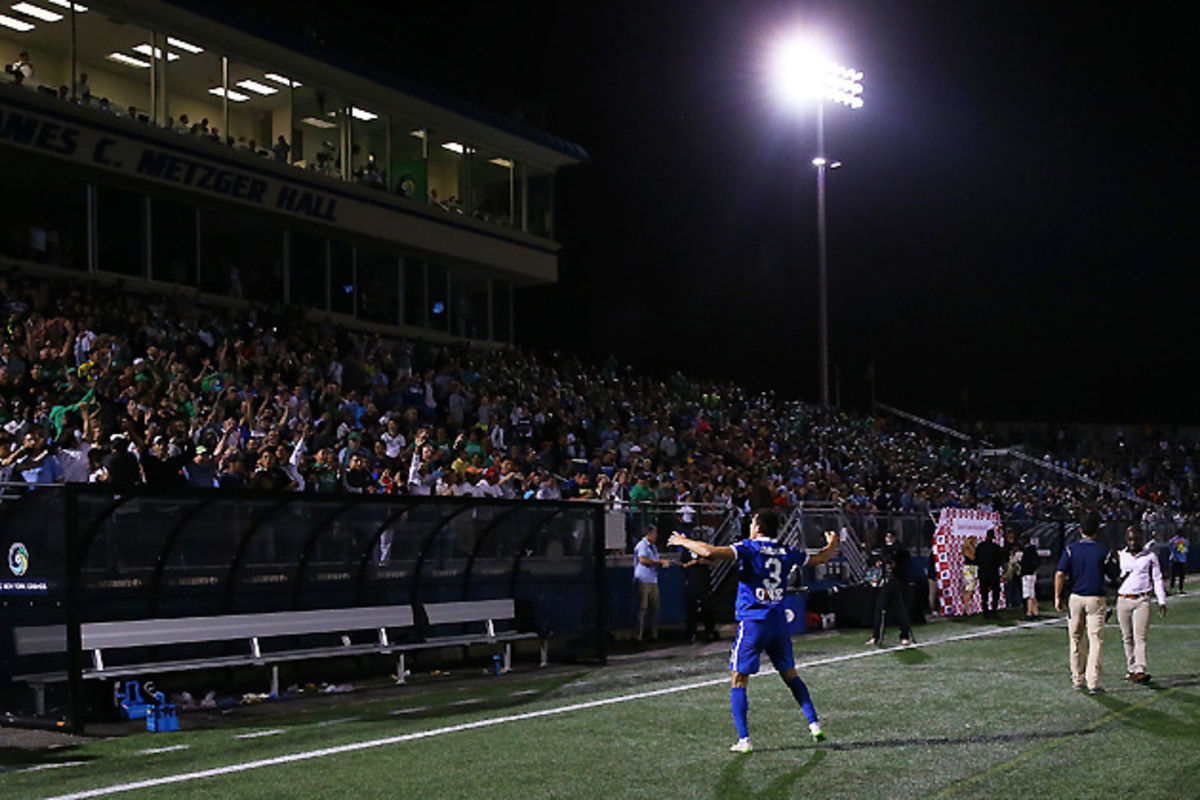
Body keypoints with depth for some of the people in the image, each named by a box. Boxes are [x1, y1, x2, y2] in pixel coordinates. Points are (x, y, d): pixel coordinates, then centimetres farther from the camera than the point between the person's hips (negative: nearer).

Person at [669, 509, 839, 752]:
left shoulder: (749, 548, -8)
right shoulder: (786, 552, 7)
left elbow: (710, 552, -23)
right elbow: (820, 558, 23)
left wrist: (684, 542, -8)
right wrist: (832, 544, 44)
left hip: (753, 623, -5)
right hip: (779, 622, 5)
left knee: (738, 681, 1)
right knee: (790, 675, 21)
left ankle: (744, 740, -6)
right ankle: (815, 725, 19)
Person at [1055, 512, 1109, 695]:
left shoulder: (1071, 549, -2)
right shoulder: (1102, 552, -5)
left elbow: (1060, 574, -9)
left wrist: (1057, 597, -2)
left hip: (1075, 597, 2)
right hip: (1096, 599, -2)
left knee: (1075, 639, 14)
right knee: (1095, 640, -3)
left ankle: (1077, 679, 21)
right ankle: (1093, 683, -10)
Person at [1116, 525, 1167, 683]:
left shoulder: (1150, 556, 4)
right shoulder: (1120, 556, 8)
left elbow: (1157, 579, 8)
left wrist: (1162, 601, 4)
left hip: (1142, 600, -3)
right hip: (1123, 600, 3)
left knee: (1140, 637, -11)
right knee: (1127, 638, 7)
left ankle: (1140, 670, -17)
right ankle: (1131, 669, 15)